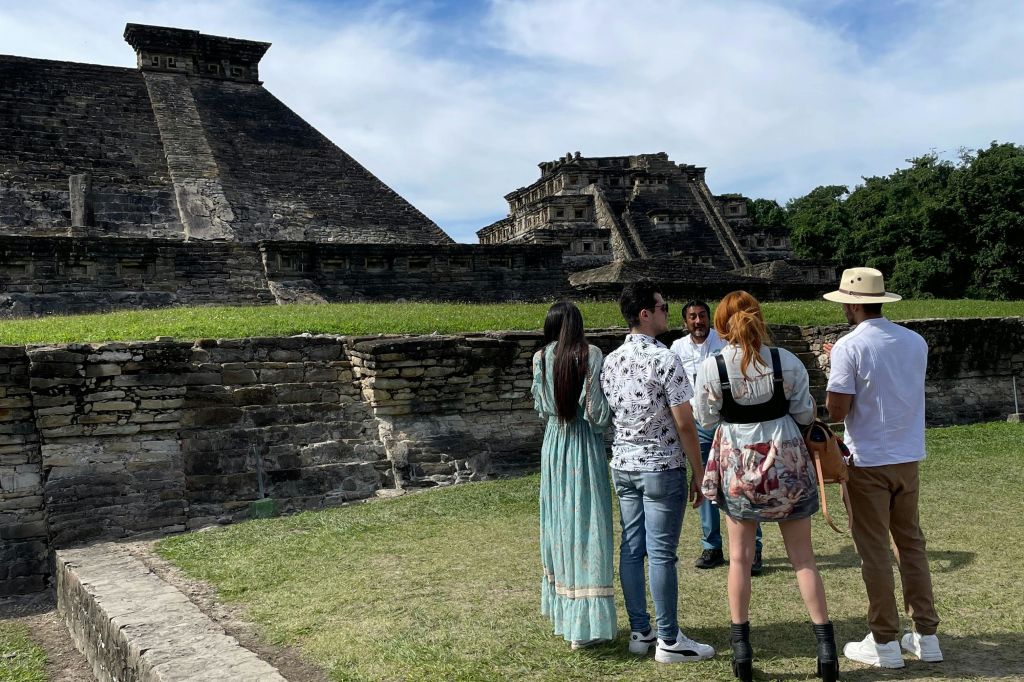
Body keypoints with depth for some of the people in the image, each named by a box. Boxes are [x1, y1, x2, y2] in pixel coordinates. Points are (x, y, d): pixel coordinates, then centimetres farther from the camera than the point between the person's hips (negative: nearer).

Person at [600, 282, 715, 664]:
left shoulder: (609, 361, 6)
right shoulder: (664, 360, -15)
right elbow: (684, 425, -14)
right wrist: (699, 474, -5)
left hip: (623, 467, 7)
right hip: (662, 469, -7)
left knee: (631, 551, 10)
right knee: (661, 554, -1)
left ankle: (640, 632, 19)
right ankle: (668, 641, 9)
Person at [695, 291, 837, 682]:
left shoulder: (711, 368, -12)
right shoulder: (787, 361, -10)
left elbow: (707, 420, -2)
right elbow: (805, 414, -2)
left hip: (738, 466, 0)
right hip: (786, 462, 1)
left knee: (740, 557, 12)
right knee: (802, 556, 11)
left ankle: (741, 649, 17)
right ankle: (826, 646, 13)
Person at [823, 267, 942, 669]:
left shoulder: (850, 347, -16)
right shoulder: (916, 342, 3)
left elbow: (836, 412, -16)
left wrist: (834, 374, 2)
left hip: (868, 463, -6)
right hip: (909, 459, 6)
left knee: (874, 551, 5)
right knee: (911, 544, 17)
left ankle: (885, 643, 13)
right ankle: (926, 636, 24)